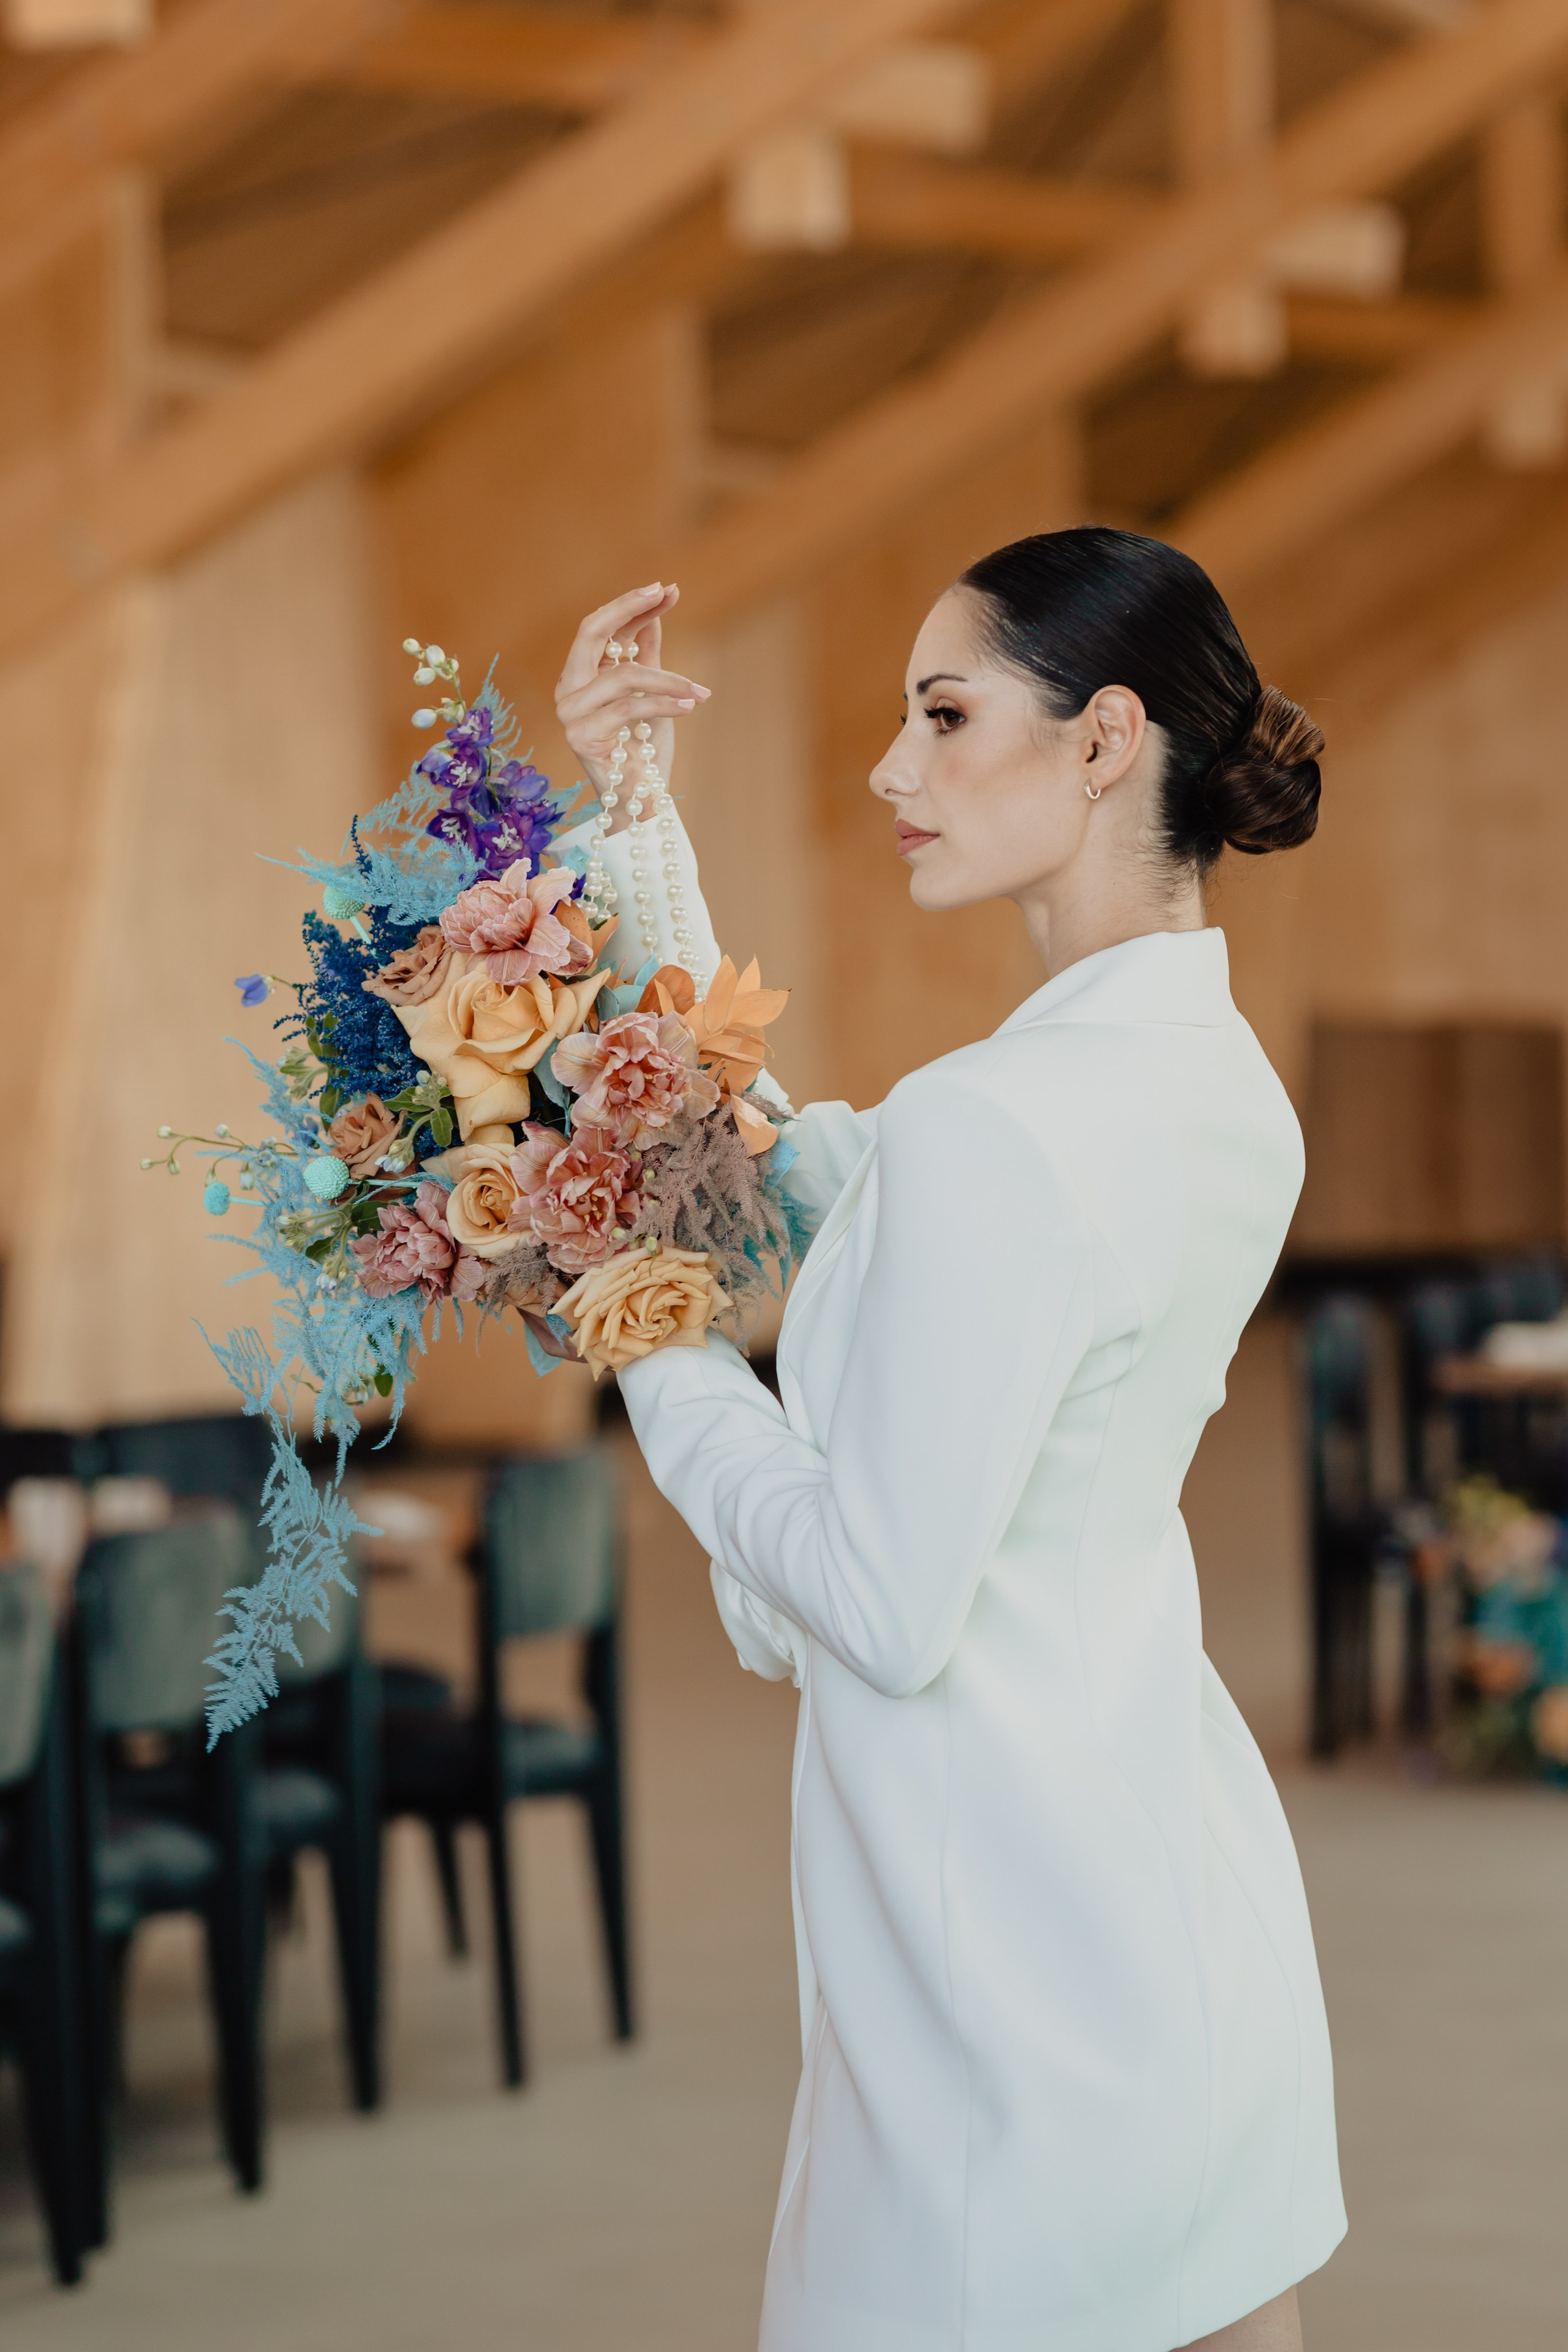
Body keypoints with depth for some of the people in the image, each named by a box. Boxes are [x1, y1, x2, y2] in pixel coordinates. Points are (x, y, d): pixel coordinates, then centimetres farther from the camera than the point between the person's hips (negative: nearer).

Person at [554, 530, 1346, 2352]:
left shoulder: (996, 1125, -23)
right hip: (1187, 1901, 9)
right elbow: (761, 1149, 16)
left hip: (1015, 1975, -9)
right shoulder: (1225, 1089, 6)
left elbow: (887, 1604, -21)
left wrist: (659, 1349, -9)